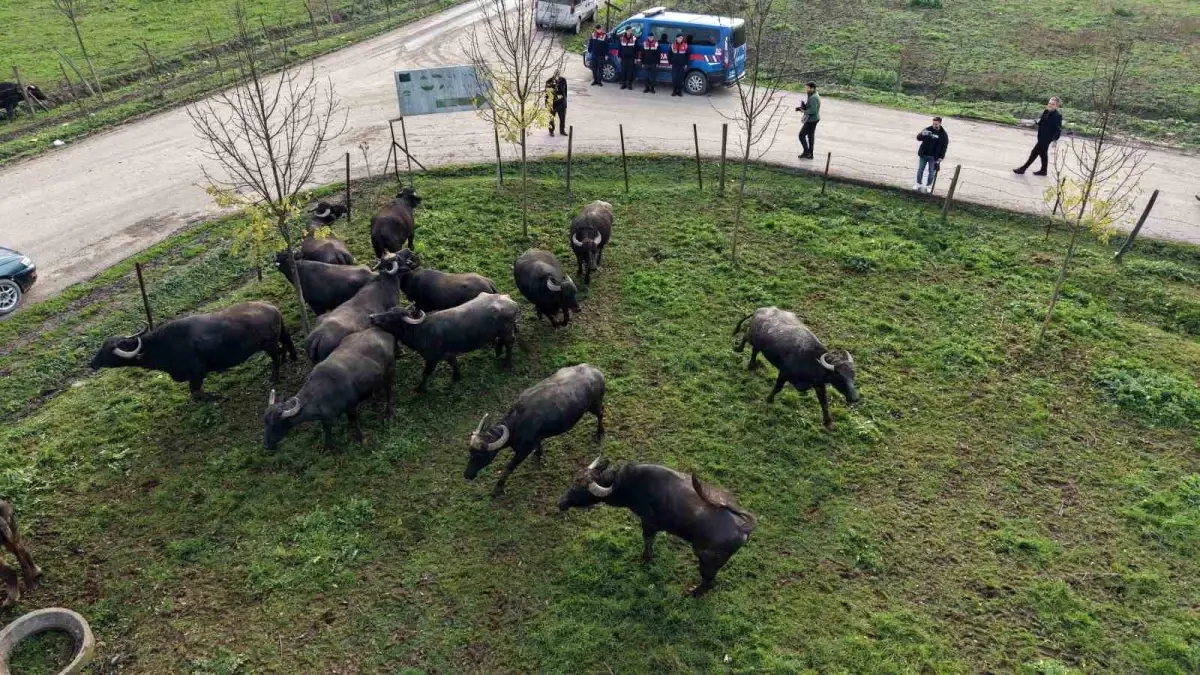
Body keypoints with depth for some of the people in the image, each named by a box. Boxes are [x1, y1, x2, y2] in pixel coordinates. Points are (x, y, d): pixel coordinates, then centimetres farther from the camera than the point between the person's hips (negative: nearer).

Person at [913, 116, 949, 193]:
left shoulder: (943, 134, -7)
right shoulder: (927, 129, -5)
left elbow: (944, 147, -4)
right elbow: (918, 138, -9)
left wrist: (940, 158, -10)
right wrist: (922, 134, -33)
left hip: (934, 157, -1)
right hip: (923, 155, 1)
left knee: (931, 172, 8)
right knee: (920, 170, 11)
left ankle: (928, 186, 24)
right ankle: (918, 184, 28)